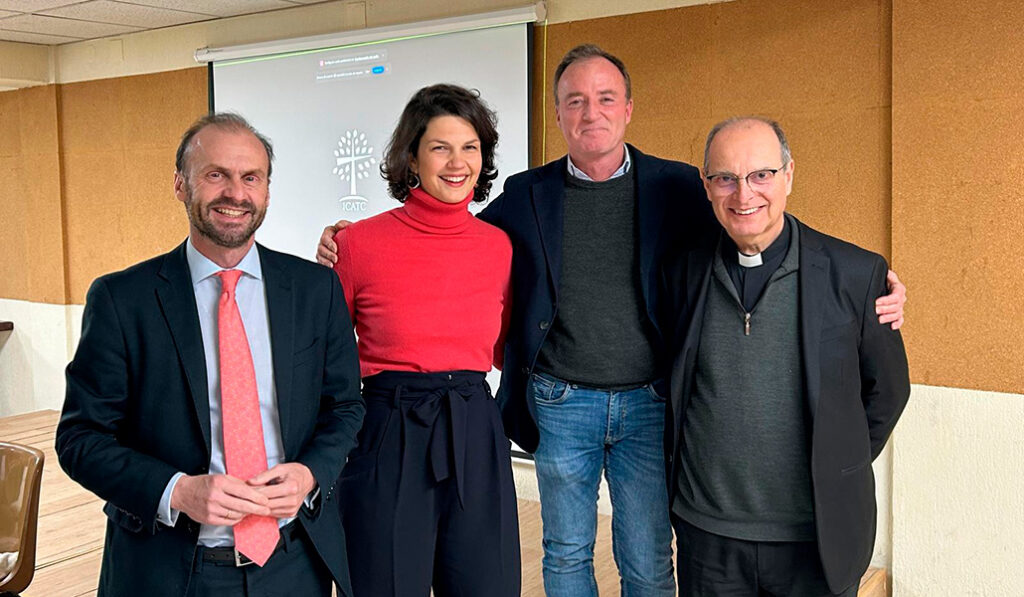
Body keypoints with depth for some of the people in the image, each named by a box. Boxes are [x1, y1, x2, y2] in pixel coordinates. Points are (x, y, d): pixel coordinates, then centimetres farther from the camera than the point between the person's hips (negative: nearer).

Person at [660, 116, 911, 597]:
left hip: (817, 537, -2)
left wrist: (838, 474, 7)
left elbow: (887, 389, 5)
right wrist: (679, 469, 10)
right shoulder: (683, 272, -1)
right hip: (706, 531, 2)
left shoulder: (856, 273, -7)